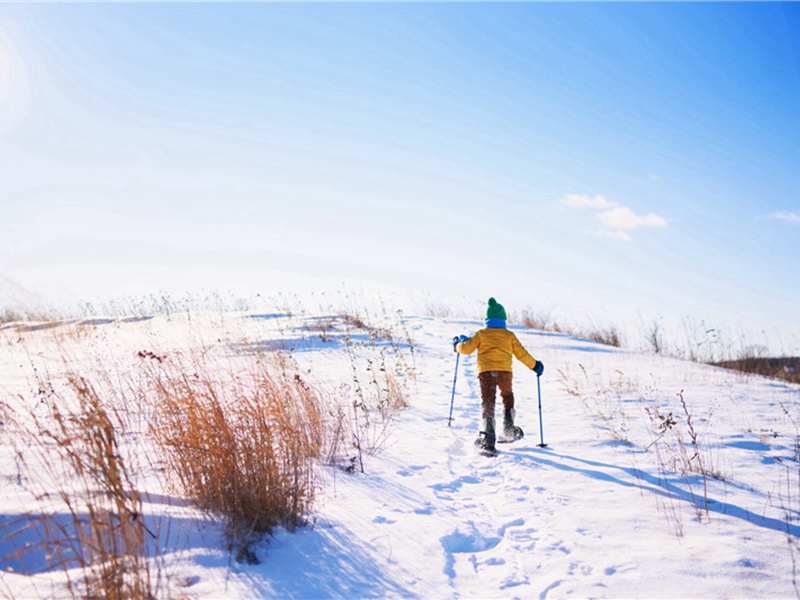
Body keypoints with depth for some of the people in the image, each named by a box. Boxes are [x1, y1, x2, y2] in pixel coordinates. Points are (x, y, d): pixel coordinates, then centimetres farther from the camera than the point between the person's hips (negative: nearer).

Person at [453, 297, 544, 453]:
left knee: (487, 402, -3)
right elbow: (521, 354, 14)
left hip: (486, 371, -1)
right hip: (504, 371, 1)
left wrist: (458, 344, 31)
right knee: (508, 396, 27)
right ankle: (508, 431, 18)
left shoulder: (481, 333, 11)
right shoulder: (509, 335, 13)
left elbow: (466, 349, 9)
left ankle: (488, 438, -20)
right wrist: (535, 365, 28)